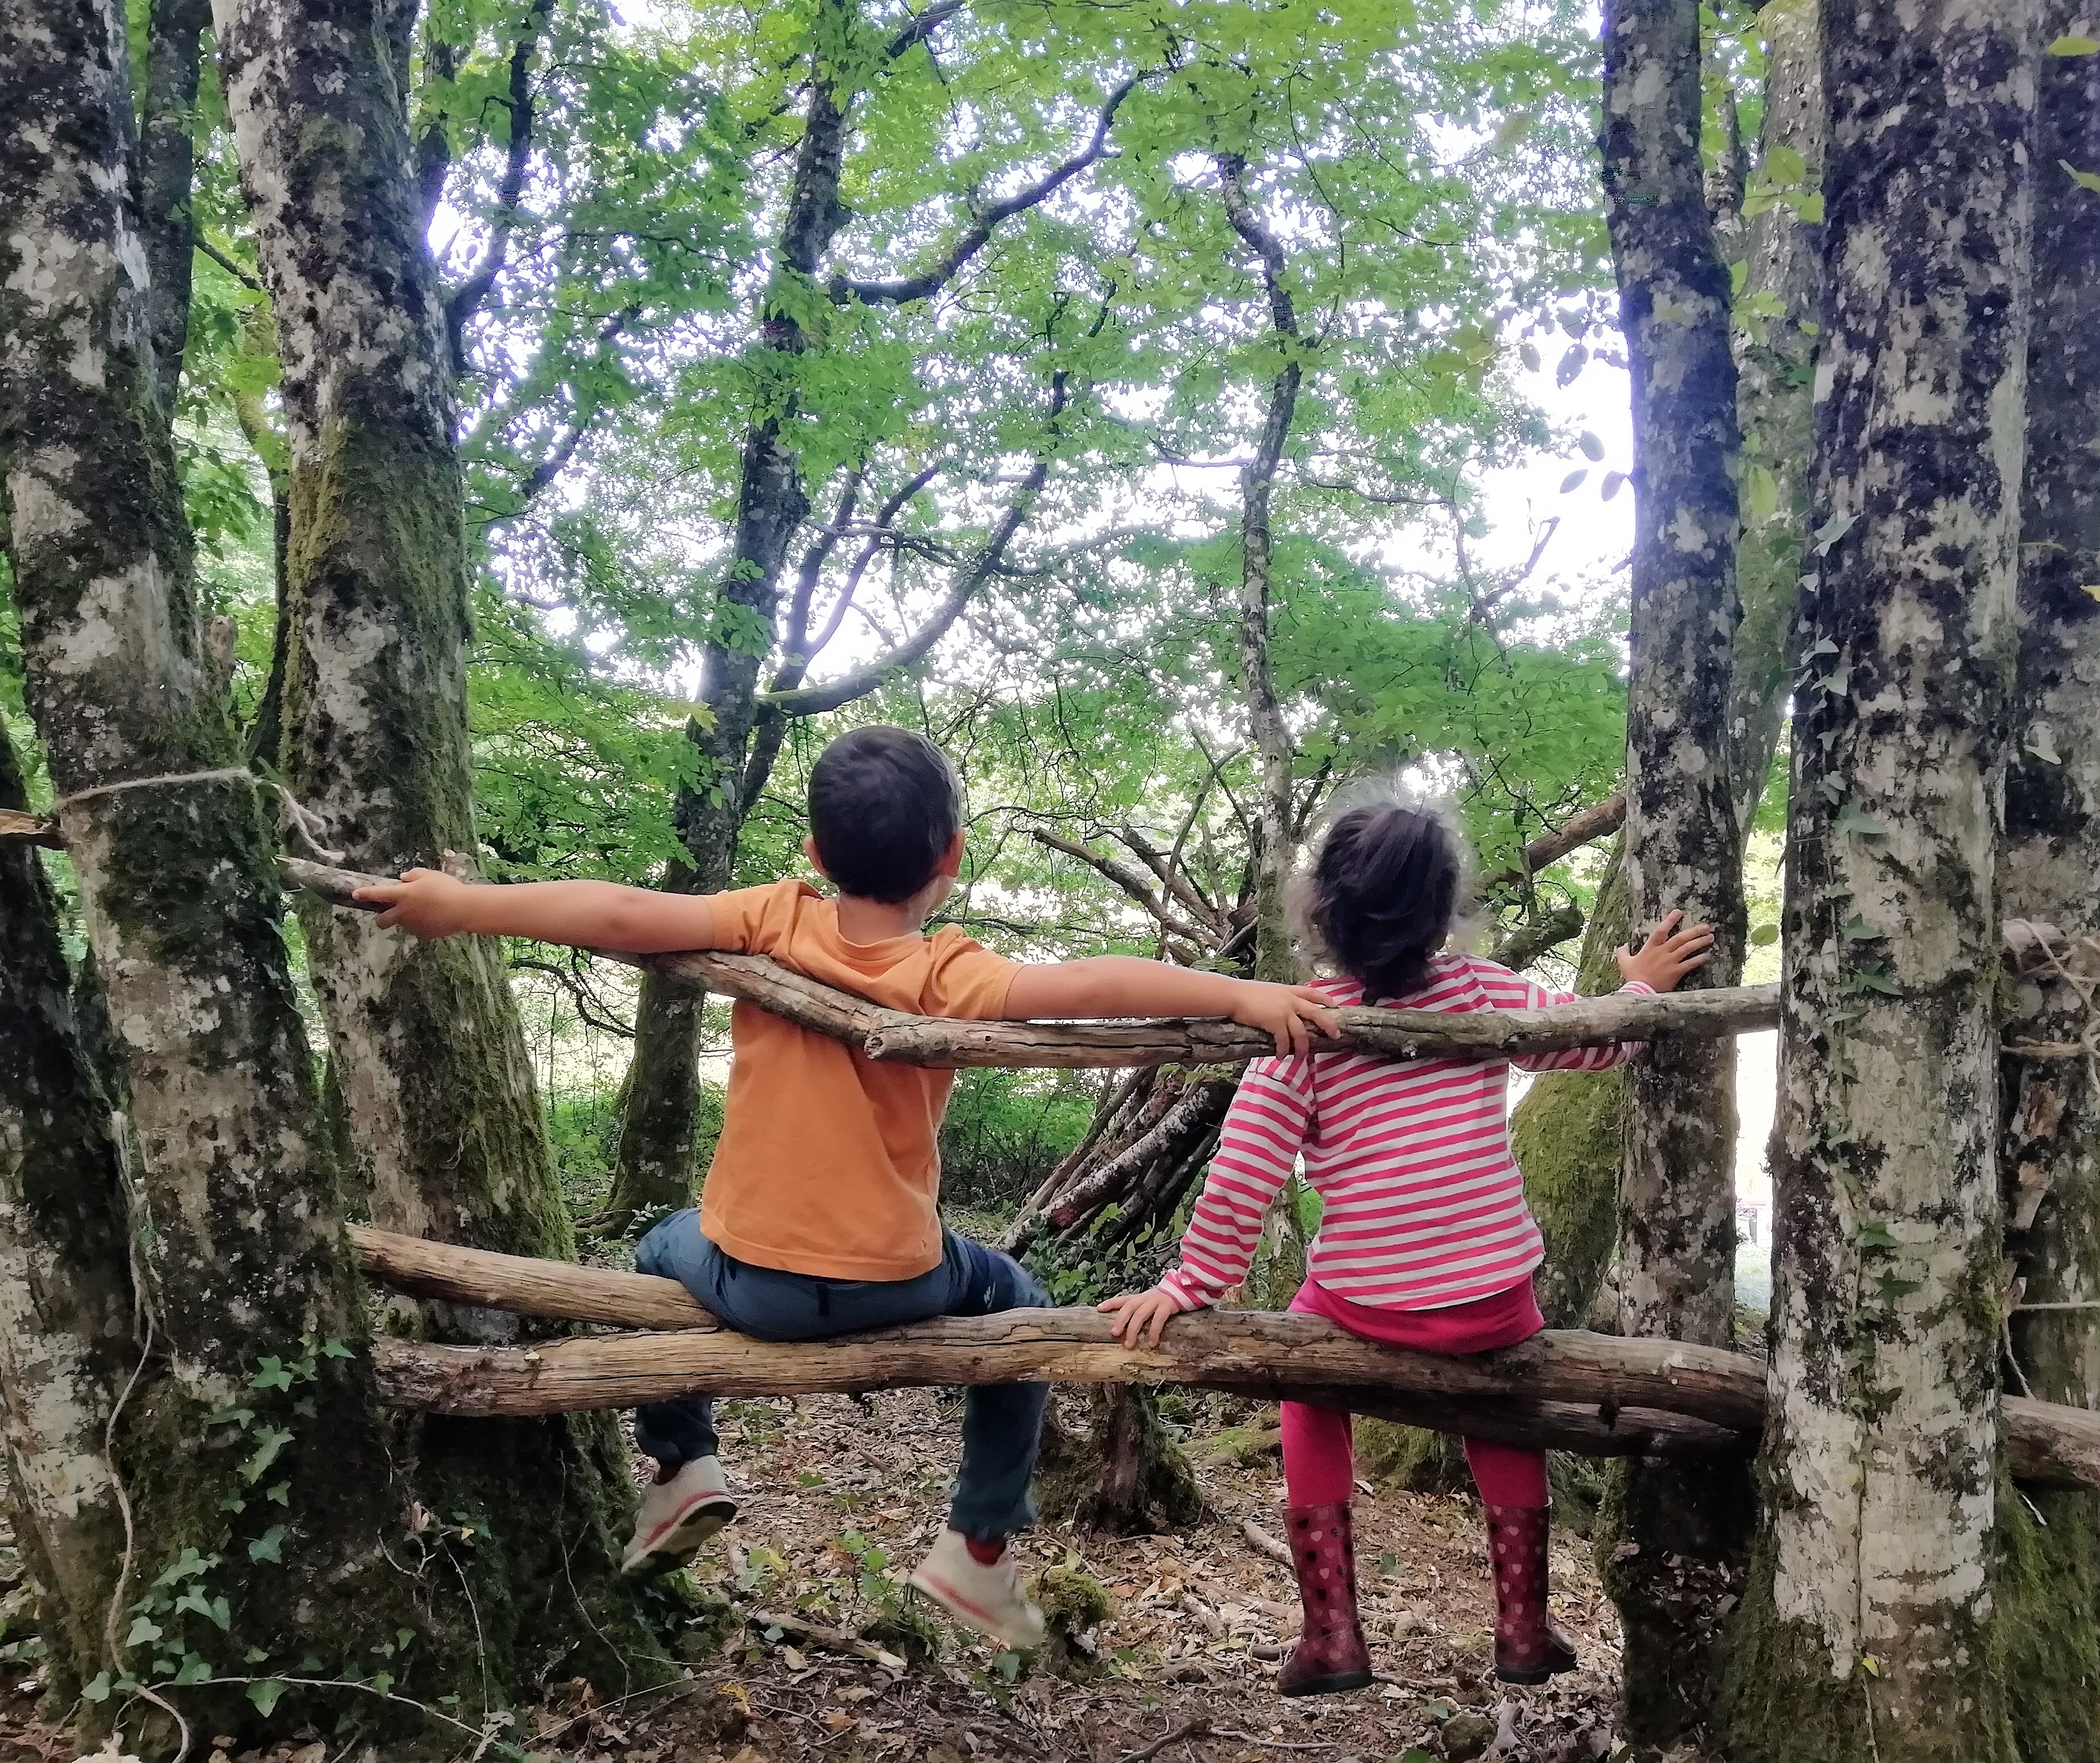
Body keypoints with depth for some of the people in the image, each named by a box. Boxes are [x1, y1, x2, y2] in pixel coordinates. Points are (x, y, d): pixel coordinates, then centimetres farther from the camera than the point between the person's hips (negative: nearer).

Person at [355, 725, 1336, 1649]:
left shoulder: (775, 922, -12)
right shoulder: (951, 977, -16)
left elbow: (625, 915, -19)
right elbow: (1088, 985, -27)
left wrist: (460, 907, -11)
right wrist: (1242, 995, -24)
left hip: (746, 1282, 2)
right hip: (896, 1289, -1)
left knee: (663, 1250, 35)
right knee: (1014, 1303, 28)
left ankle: (680, 1466, 22)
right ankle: (979, 1549, 23)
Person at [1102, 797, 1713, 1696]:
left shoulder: (1302, 1026, -7)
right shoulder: (1480, 990, -2)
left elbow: (1241, 1176, -11)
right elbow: (1594, 1042, 12)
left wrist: (1191, 1286, -2)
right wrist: (1643, 986, 31)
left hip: (1363, 1310, -2)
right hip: (1495, 1300, 2)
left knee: (1313, 1388, 29)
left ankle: (1331, 1632, 23)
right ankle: (1523, 1625, 32)